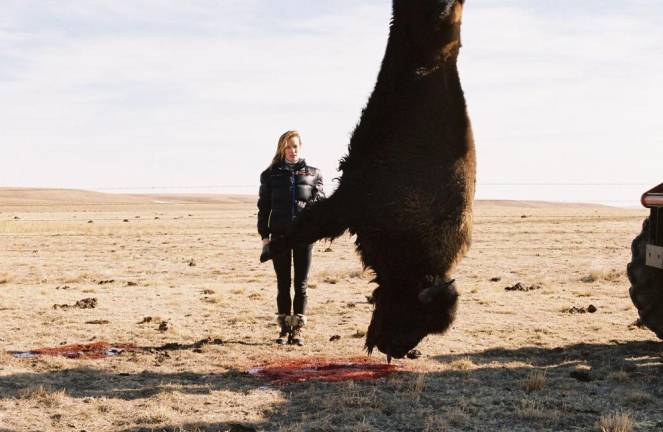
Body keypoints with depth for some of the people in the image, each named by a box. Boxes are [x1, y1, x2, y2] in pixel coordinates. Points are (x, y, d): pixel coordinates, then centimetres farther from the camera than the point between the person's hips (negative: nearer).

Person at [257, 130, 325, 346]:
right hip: (280, 235, 0)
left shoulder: (312, 174, 8)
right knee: (283, 284, 5)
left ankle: (297, 329, 8)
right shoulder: (271, 174, 7)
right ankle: (284, 329, 11)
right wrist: (264, 236, 0)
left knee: (301, 284, 2)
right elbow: (264, 206, 7)